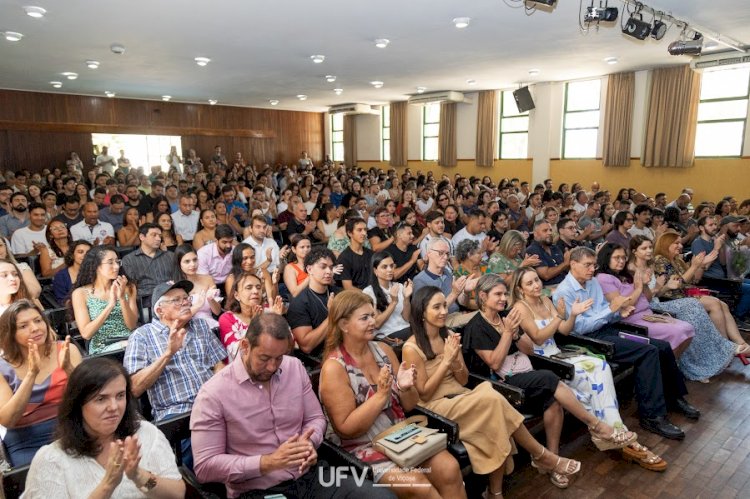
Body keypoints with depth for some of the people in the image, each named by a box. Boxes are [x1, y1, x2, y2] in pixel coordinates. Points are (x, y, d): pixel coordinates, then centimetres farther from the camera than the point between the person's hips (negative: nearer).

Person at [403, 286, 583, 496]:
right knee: (492, 399, -28)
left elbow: (464, 380, 8)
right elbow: (424, 394, -12)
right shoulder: (412, 348, -14)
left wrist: (455, 360, -13)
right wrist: (446, 360, -18)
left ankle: (495, 491, -12)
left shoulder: (449, 335, 6)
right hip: (435, 406, -6)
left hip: (460, 397, 6)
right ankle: (541, 454, -9)